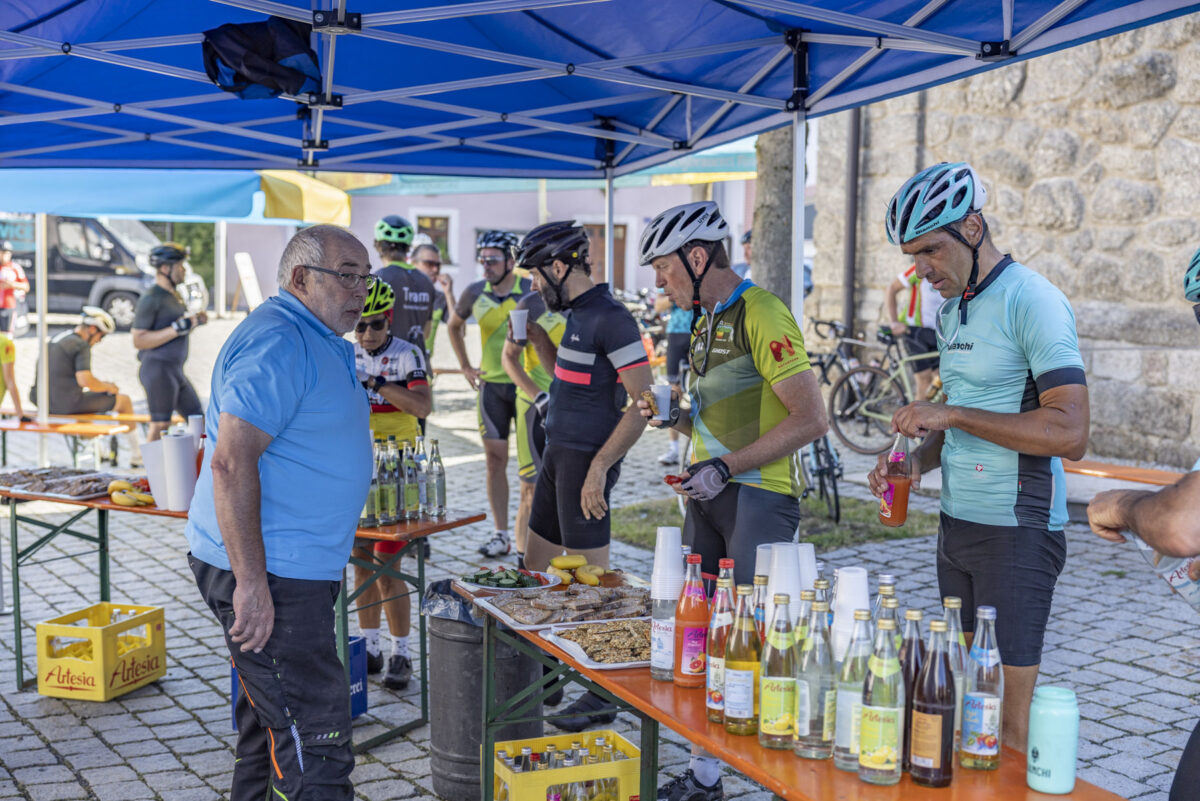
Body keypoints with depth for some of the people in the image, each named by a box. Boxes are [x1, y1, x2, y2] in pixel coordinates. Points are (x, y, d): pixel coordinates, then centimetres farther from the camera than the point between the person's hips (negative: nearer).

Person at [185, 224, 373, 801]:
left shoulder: (318, 341, 17)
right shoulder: (276, 343, -18)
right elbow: (232, 461, -25)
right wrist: (252, 584, -26)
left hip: (292, 567, 11)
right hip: (265, 572, -11)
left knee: (272, 719, 19)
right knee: (315, 740, -10)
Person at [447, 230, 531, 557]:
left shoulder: (532, 291, -9)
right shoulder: (475, 293, 1)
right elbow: (454, 326, 20)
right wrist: (465, 366, 13)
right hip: (491, 386, 3)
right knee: (496, 461, 3)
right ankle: (500, 535, 10)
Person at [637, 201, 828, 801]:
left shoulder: (761, 314, -13)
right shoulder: (705, 322, 16)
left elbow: (810, 419, -19)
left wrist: (726, 465, -20)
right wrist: (673, 415, 7)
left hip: (759, 495, -9)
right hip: (708, 494, 9)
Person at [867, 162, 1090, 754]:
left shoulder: (1032, 302, -14)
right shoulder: (951, 307, 14)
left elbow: (1069, 433, -21)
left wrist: (951, 415, -21)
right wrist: (918, 460, 5)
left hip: (1018, 532, -8)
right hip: (957, 523, 8)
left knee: (1008, 720, -3)